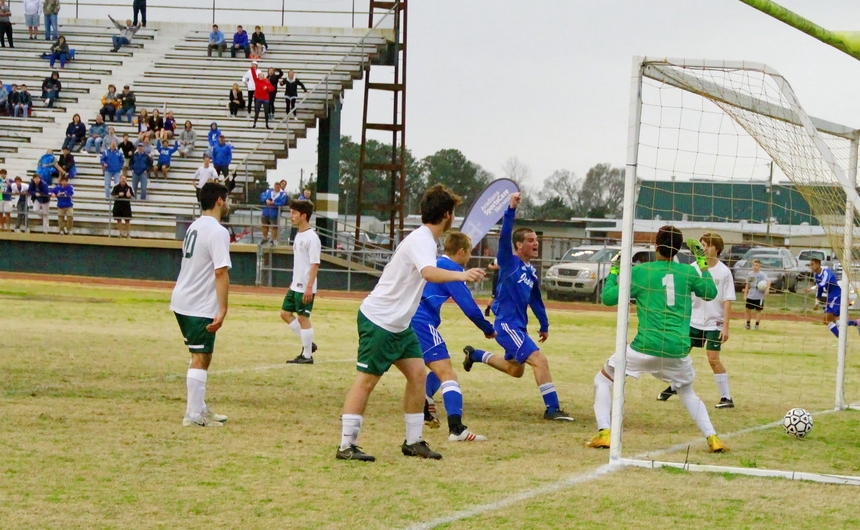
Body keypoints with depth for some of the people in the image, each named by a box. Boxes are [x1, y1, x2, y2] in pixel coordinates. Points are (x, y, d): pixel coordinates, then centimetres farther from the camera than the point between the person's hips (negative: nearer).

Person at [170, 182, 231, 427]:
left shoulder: (194, 227, 12)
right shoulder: (218, 232, -15)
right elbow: (221, 273, -22)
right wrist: (222, 310, -24)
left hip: (181, 301, 9)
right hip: (200, 306, -9)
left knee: (201, 356, 18)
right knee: (201, 359, -4)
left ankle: (199, 408, 24)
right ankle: (194, 415, -3)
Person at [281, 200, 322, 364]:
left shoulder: (311, 237, -16)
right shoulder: (299, 235, 12)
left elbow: (314, 264, -20)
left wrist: (309, 287, -24)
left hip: (305, 288, -10)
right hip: (295, 285, 10)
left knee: (303, 317, -4)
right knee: (285, 313, 12)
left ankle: (307, 355, 5)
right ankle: (308, 344, 20)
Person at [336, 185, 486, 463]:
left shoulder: (425, 239, 10)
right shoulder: (421, 240, -21)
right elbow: (429, 273, -43)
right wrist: (460, 275, -58)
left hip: (399, 324, 10)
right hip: (378, 320, -10)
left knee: (417, 373, 5)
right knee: (366, 379, -6)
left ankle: (413, 442, 11)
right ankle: (346, 446, -3)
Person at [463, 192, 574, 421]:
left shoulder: (532, 272, 12)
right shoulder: (509, 262, -10)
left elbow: (535, 300, 22)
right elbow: (504, 236, -26)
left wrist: (544, 325, 26)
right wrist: (511, 209, -35)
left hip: (518, 326, 9)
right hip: (507, 324, -9)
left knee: (515, 370, 24)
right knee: (539, 360, -19)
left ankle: (474, 355, 41)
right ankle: (552, 409, -17)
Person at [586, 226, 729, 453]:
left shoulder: (640, 271, -3)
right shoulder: (688, 272, 4)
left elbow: (609, 298, 1)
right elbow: (711, 292, 22)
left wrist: (613, 271, 15)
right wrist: (702, 261, 26)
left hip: (646, 347, -3)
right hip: (678, 350, 3)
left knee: (603, 379, 15)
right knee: (687, 392, 30)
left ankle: (603, 433, -2)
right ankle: (712, 438, 14)